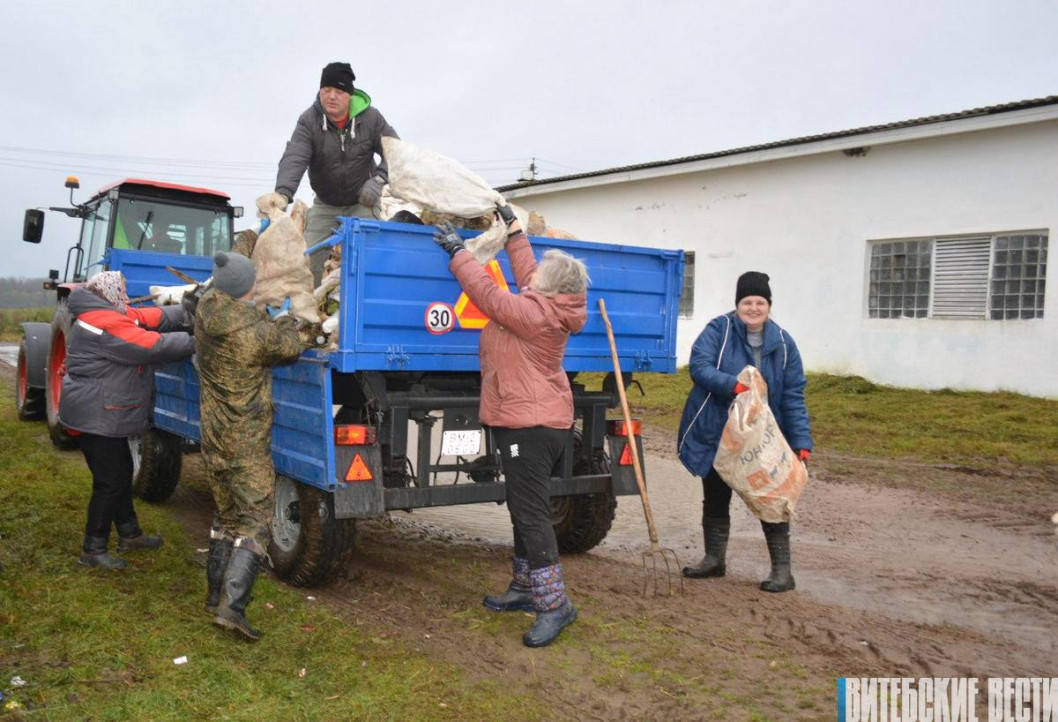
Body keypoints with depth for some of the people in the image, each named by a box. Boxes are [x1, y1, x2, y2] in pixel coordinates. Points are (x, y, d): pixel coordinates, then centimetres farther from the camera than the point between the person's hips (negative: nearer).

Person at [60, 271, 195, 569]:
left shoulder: (113, 315, 9)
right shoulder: (106, 325, -23)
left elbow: (156, 318, 4)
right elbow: (155, 346, -23)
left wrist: (191, 313, -7)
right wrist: (195, 342, -14)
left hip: (106, 416, 11)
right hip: (95, 419, -11)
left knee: (122, 472, 19)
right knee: (110, 482, -3)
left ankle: (129, 533, 33)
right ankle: (93, 550, 8)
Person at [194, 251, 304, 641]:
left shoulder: (205, 312, -4)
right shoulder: (257, 333, -21)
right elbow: (291, 349, -1)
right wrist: (283, 317, 15)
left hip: (213, 439, 7)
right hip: (248, 445, -7)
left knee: (226, 516, 22)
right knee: (253, 523, -1)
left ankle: (216, 596, 30)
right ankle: (231, 605, -12)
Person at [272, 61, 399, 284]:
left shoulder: (371, 118, -12)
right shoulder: (309, 121, -15)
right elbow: (294, 159, -29)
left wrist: (379, 179, -20)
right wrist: (283, 193, -47)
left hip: (362, 202, -1)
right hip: (325, 205, 1)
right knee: (308, 256, -3)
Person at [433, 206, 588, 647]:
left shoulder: (534, 312, -20)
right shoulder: (549, 308, 6)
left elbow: (488, 293, -17)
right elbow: (524, 273, 22)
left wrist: (458, 251, -6)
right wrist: (513, 231, 28)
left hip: (530, 425, -11)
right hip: (530, 420, 11)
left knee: (531, 513, -8)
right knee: (524, 509, 18)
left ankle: (554, 604, -4)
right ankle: (525, 589, 29)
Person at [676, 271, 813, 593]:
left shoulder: (783, 342, -3)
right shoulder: (719, 329, -8)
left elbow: (793, 396, -5)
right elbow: (699, 365, -20)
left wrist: (801, 442, -13)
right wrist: (732, 384, -37)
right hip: (716, 434, 0)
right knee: (715, 499, 14)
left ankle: (782, 570, 11)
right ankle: (714, 560, 31)